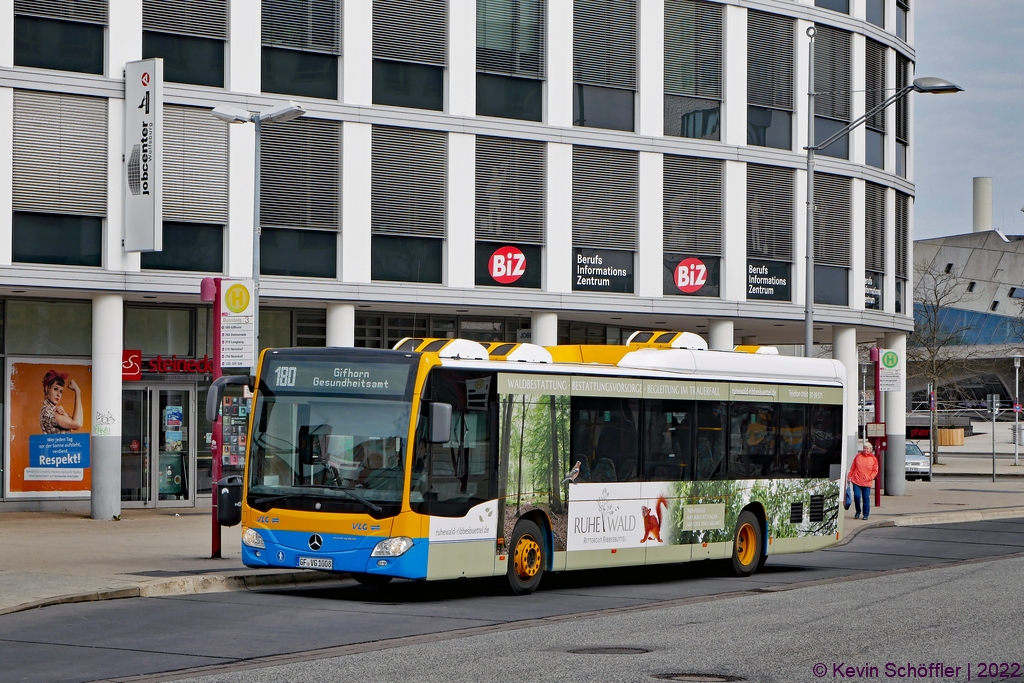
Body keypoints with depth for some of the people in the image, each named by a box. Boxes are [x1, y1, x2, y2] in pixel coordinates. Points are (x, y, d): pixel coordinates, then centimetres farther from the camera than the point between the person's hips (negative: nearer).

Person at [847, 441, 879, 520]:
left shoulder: (873, 459, 5)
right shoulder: (858, 456, 7)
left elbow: (875, 470, 5)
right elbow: (852, 468, 11)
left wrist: (870, 477, -8)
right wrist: (849, 476, 6)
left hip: (867, 483, -1)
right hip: (856, 481, 1)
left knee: (866, 498, 0)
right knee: (857, 496, -8)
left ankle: (866, 514, 12)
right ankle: (858, 511, 14)